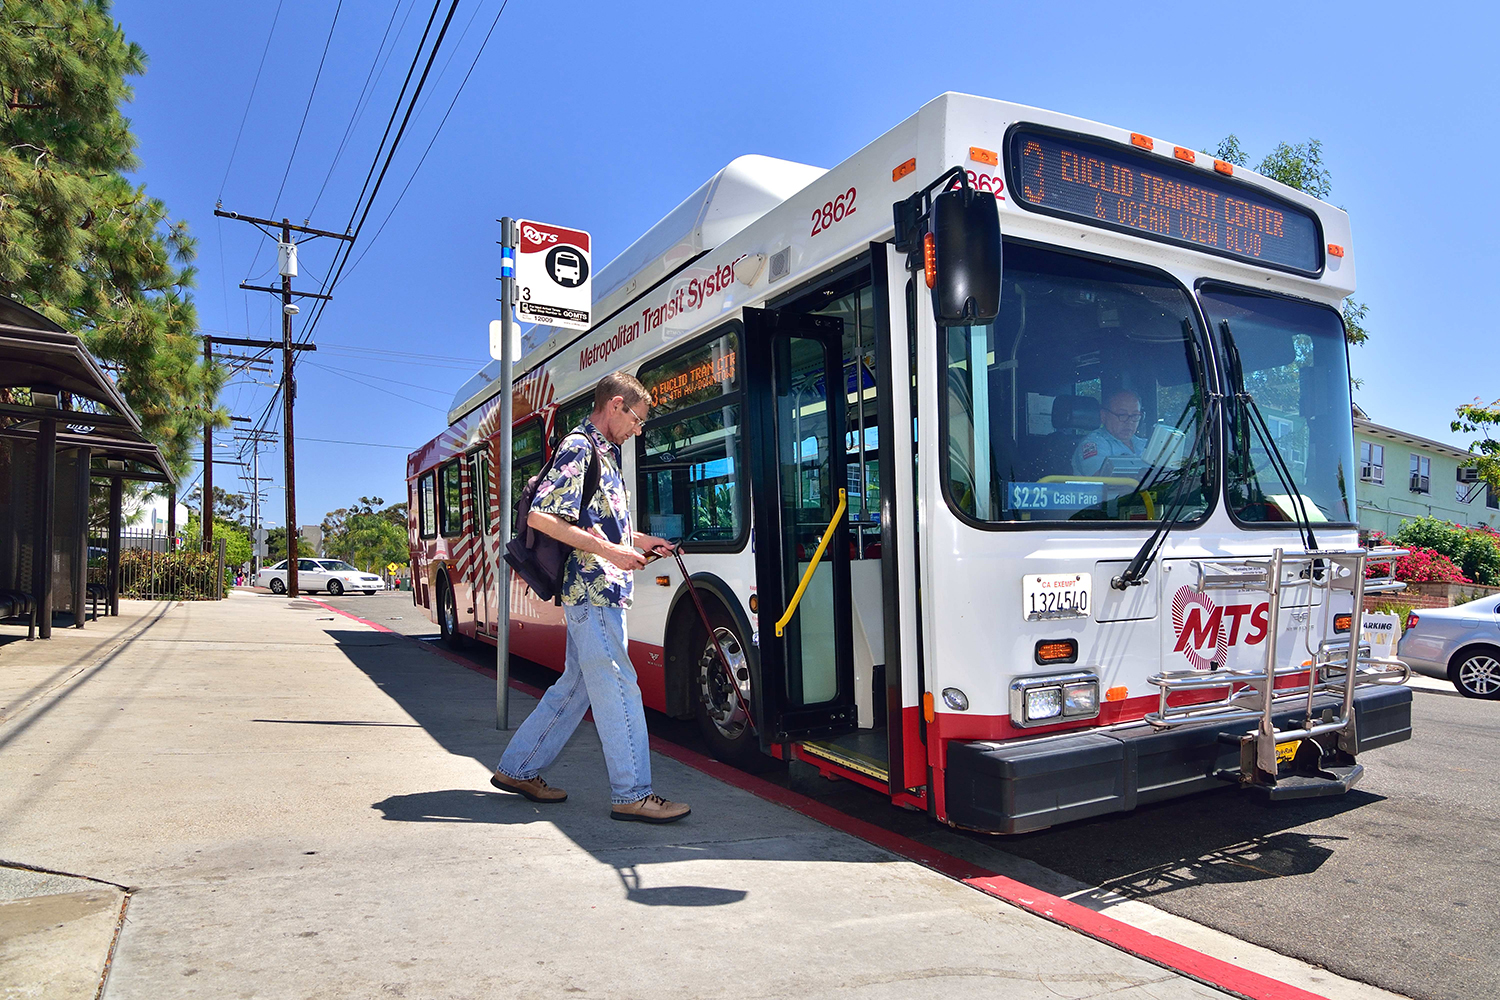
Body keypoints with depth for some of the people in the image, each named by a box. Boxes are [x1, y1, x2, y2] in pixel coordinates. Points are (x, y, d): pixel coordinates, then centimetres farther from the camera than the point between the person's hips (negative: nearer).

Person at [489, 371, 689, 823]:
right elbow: (540, 517, -19)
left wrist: (639, 540, 17)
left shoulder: (604, 453, 19)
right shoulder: (578, 447, -11)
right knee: (619, 688, -5)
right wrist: (610, 551, -21)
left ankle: (517, 769, 26)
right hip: (592, 589, -10)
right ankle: (631, 794, 4)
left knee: (576, 684, 16)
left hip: (600, 591, 10)